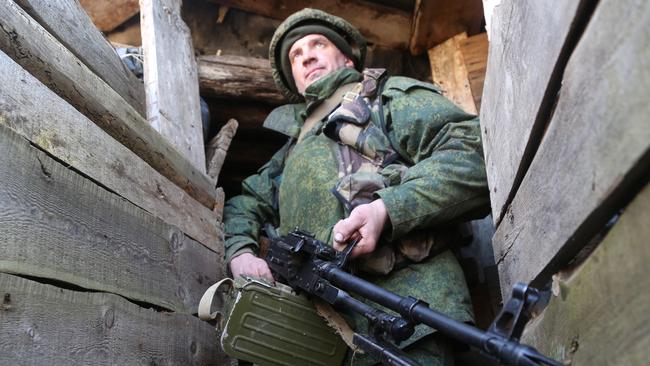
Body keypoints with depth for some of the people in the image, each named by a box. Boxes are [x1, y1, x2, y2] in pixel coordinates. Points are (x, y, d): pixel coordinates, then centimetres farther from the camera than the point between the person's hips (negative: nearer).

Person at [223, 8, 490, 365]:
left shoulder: (391, 95, 15)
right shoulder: (294, 150, 36)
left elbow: (471, 155, -1)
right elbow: (244, 205, 31)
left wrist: (386, 210, -16)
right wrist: (240, 253, 7)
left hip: (401, 296, -5)